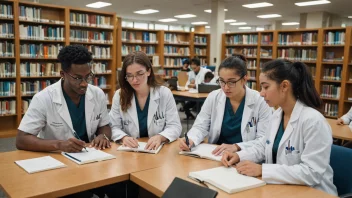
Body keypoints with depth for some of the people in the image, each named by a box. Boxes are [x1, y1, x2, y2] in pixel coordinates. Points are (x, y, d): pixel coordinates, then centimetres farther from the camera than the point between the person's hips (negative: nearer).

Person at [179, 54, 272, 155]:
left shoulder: (260, 101, -9)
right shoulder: (213, 97, 0)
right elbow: (200, 127, 2)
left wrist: (236, 147, -26)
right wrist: (190, 140, -20)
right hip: (215, 155, 2)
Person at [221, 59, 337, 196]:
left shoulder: (313, 120, -21)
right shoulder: (276, 115, 4)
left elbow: (312, 173, -25)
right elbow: (263, 147, 16)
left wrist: (262, 170, -27)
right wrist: (238, 156, -2)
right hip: (280, 187, 7)